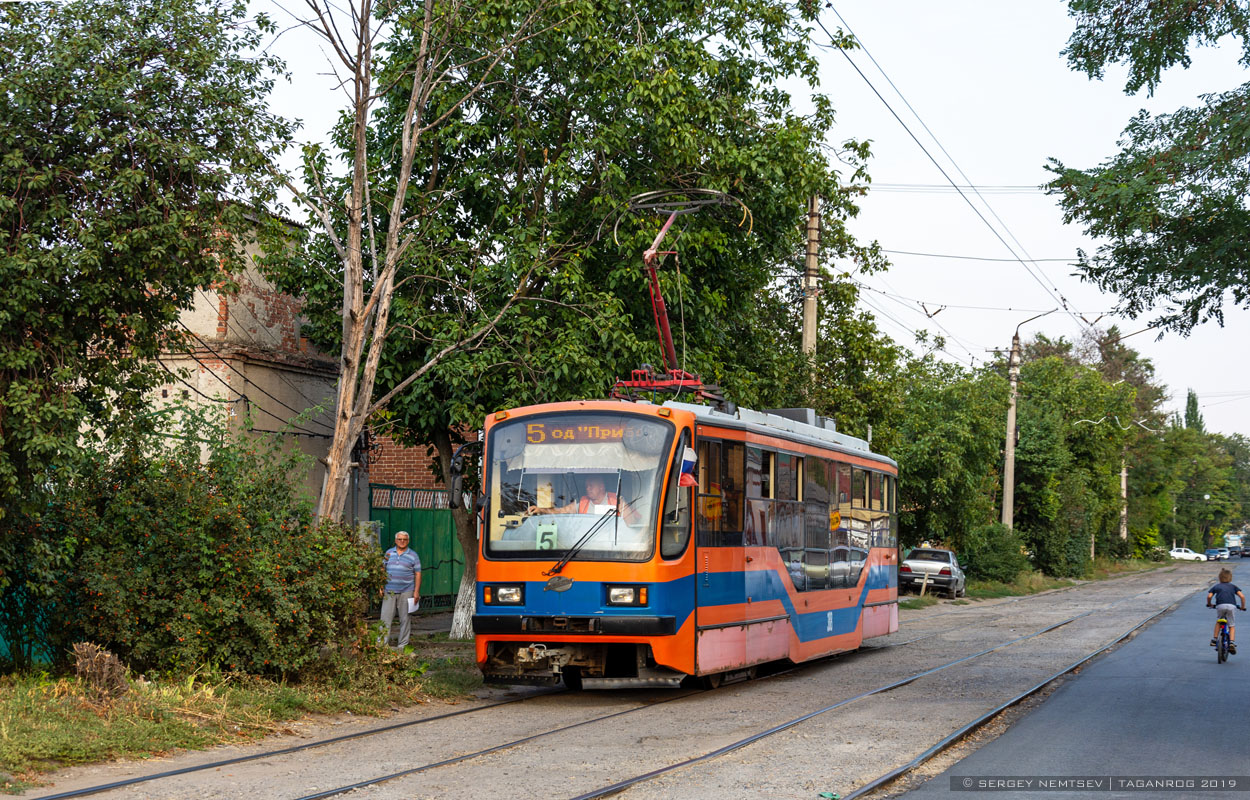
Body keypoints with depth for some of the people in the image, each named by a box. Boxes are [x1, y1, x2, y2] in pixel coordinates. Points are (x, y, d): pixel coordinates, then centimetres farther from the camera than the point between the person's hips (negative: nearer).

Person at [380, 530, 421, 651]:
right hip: (389, 591, 2)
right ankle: (381, 643, -1)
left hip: (406, 592, -2)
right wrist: (381, 587, 7)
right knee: (385, 618, -2)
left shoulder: (413, 555, 4)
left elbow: (418, 574, 2)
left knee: (405, 619, 1)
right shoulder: (389, 553, 11)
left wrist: (416, 592, -6)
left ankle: (402, 645, 8)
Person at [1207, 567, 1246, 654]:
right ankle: (1232, 642, -7)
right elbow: (1242, 596, 12)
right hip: (1231, 606, 0)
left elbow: (1209, 596, 8)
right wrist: (1243, 607, 25)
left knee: (1218, 622, 27)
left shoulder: (1216, 586, 23)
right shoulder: (1233, 586, 25)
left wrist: (1209, 604, 27)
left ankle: (1214, 639, 19)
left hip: (1220, 606, 0)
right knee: (1231, 626, 13)